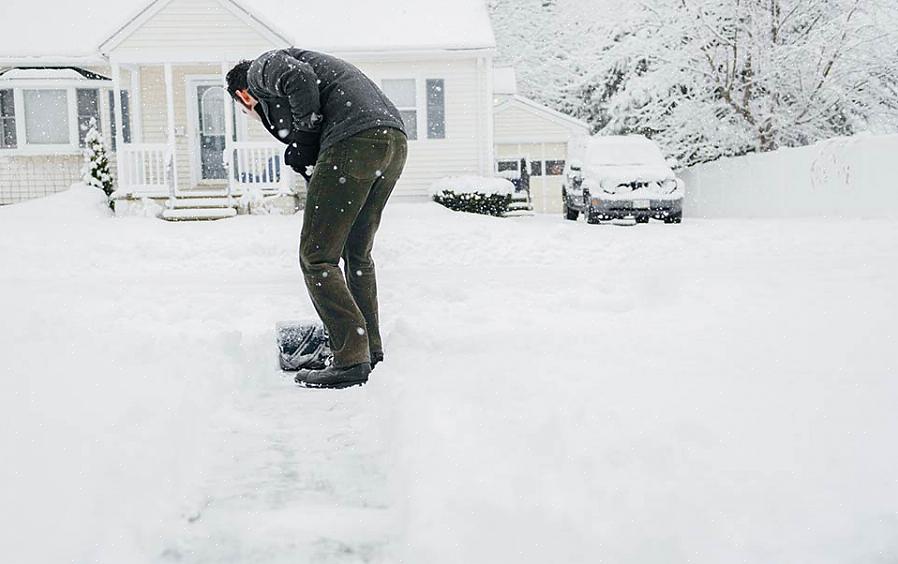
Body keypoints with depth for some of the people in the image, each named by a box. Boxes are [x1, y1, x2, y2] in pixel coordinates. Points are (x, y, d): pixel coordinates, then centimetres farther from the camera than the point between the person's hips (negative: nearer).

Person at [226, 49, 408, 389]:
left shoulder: (261, 68, 14)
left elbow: (299, 78, -13)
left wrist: (306, 126, 0)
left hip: (354, 142, -9)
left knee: (316, 257, -2)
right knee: (357, 254, 19)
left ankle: (351, 360, -4)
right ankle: (372, 353, 25)